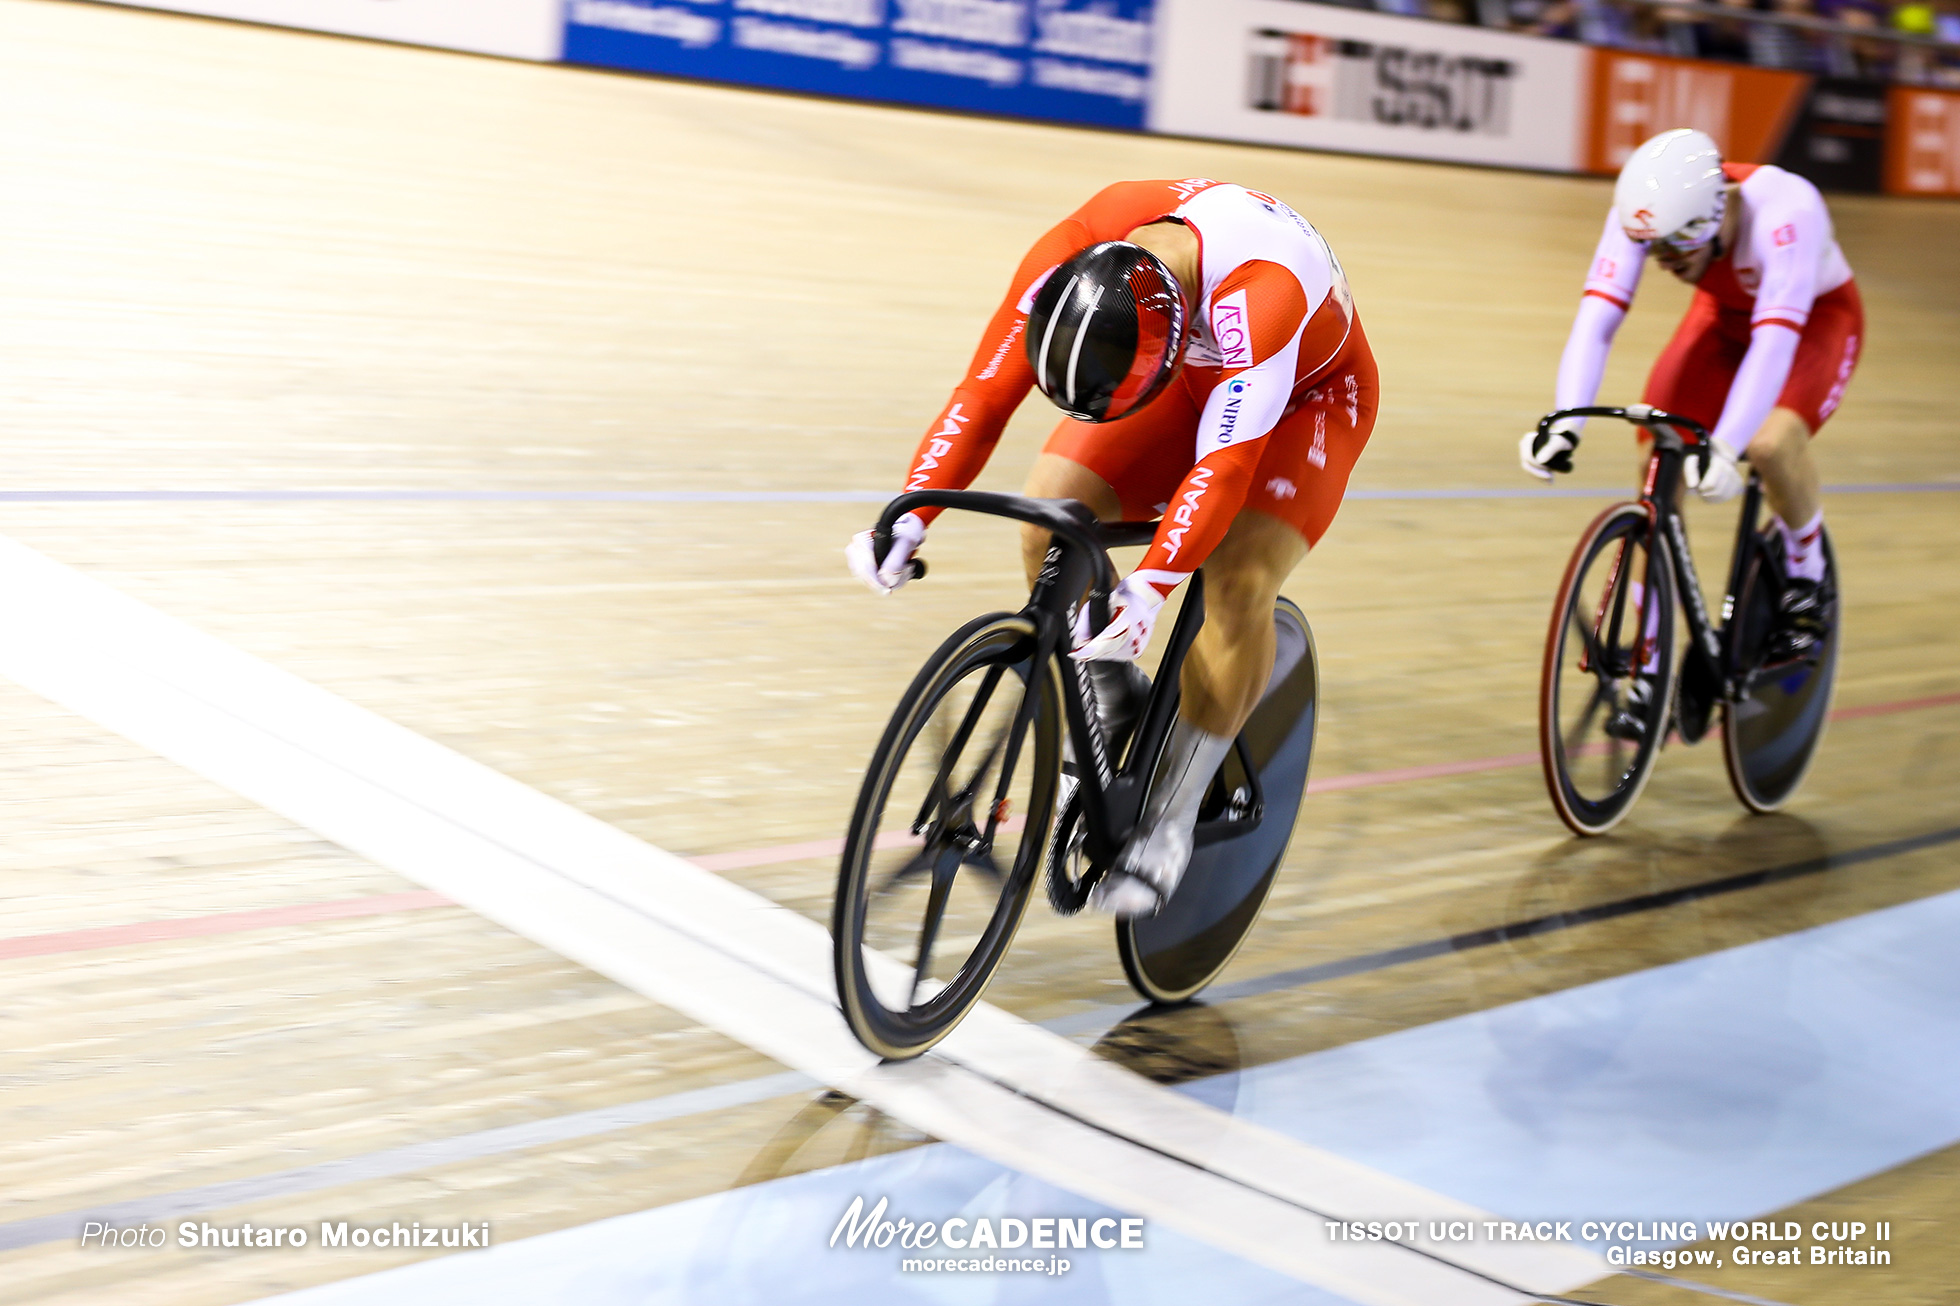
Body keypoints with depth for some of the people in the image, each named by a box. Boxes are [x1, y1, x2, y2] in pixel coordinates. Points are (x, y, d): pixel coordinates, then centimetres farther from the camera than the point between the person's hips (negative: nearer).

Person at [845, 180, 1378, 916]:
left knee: (1238, 584, -27)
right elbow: (985, 392, -28)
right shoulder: (1066, 261, -31)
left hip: (1305, 393, -4)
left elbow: (1225, 463, -49)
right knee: (1049, 523, -18)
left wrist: (1151, 587, -59)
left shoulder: (1260, 292, -44)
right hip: (1188, 375, 4)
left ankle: (1172, 819, -11)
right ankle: (1108, 694, 9)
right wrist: (909, 518, -40)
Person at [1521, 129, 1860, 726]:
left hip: (1817, 318, -4)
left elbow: (1775, 339, -47)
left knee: (1770, 441, -33)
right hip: (1724, 315, 4)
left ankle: (1807, 585, -2)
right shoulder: (1643, 213, -29)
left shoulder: (1785, 209, -40)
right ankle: (1651, 671, -2)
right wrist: (1564, 425, -49)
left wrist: (1725, 449, -59)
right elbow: (1596, 318, -34)